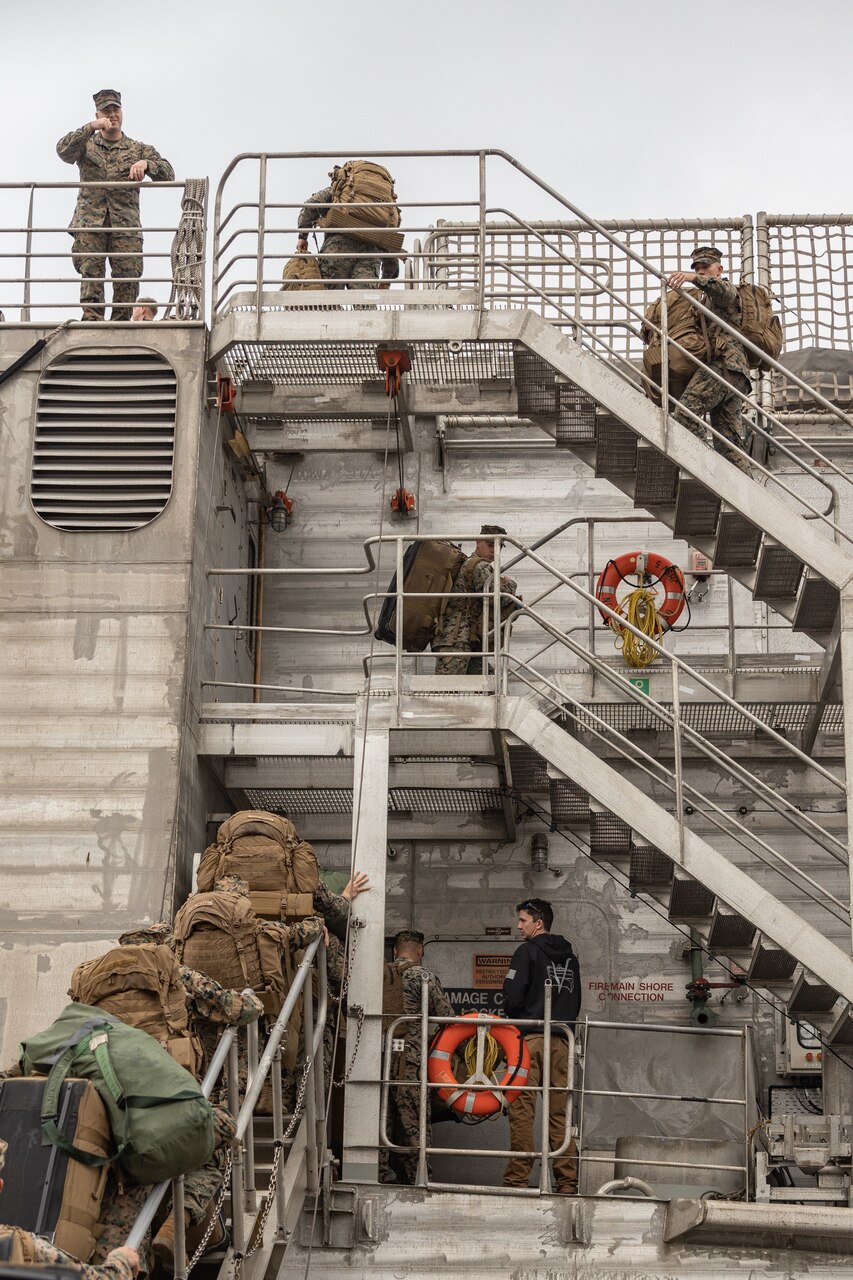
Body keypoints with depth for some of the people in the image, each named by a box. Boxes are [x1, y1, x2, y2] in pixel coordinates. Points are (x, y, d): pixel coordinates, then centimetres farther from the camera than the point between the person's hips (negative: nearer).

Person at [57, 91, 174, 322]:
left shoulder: (138, 149, 19)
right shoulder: (86, 145, 18)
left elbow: (168, 175, 8)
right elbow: (63, 150, -4)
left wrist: (146, 163, -13)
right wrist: (90, 128, -15)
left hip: (125, 224, 1)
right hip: (90, 222, -1)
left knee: (128, 275, -9)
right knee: (91, 271, -14)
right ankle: (92, 320, -18)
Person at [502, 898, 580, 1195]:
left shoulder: (527, 951, -4)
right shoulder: (569, 956, 17)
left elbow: (512, 996, -11)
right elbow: (576, 1001, 22)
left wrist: (512, 1023, 6)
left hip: (530, 1037, -6)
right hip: (561, 1040, 6)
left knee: (522, 1109, -5)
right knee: (559, 1112, 7)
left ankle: (517, 1178, -7)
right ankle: (568, 1183, 4)